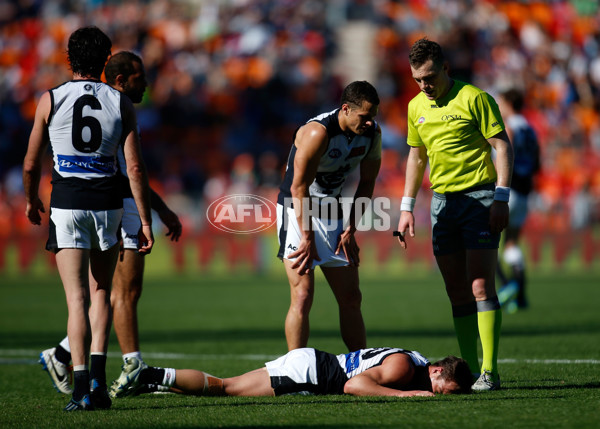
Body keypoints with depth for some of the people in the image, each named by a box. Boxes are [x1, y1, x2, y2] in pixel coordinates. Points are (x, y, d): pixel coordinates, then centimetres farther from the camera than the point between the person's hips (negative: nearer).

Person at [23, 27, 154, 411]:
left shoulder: (51, 101, -1)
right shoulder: (121, 104, 1)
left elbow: (31, 164, 4)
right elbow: (135, 167, -3)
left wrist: (31, 202, 23)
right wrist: (146, 222, 2)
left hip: (67, 203, -1)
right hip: (108, 203, 1)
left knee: (77, 297, -2)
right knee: (101, 292, 16)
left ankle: (81, 387, -11)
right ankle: (98, 375, 2)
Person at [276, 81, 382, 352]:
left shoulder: (372, 133, -5)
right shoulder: (318, 133, -26)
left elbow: (366, 182, 6)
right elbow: (298, 188, -22)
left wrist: (350, 230, 0)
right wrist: (307, 239, -20)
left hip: (333, 212, 7)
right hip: (297, 211, -7)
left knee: (351, 298, 6)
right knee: (302, 297, -14)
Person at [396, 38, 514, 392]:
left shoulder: (474, 98, -8)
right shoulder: (416, 107, 11)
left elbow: (503, 146, -8)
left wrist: (501, 198, -16)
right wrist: (407, 208, 16)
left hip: (479, 197, -6)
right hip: (442, 201, 6)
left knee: (481, 287, -12)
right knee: (457, 292, 4)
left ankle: (490, 371, -12)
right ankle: (469, 369, 6)